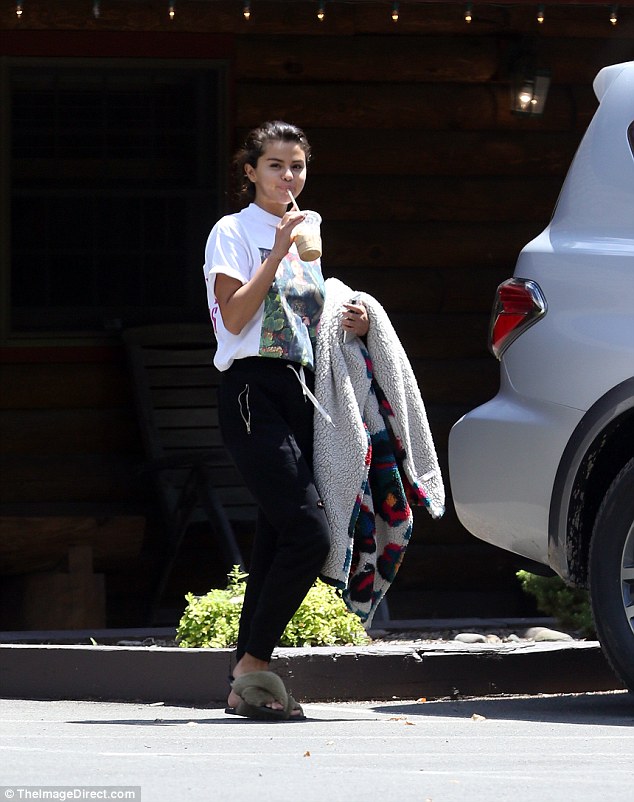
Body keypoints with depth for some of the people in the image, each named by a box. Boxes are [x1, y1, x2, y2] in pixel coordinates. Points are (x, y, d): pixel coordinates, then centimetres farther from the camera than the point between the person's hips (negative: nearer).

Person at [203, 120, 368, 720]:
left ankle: (245, 683, 6)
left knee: (277, 543, 3)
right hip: (252, 390, -7)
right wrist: (277, 253, -15)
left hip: (299, 394, 7)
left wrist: (351, 325, 8)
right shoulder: (233, 233, 0)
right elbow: (234, 317, -12)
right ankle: (253, 666, -10)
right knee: (309, 535, -19)